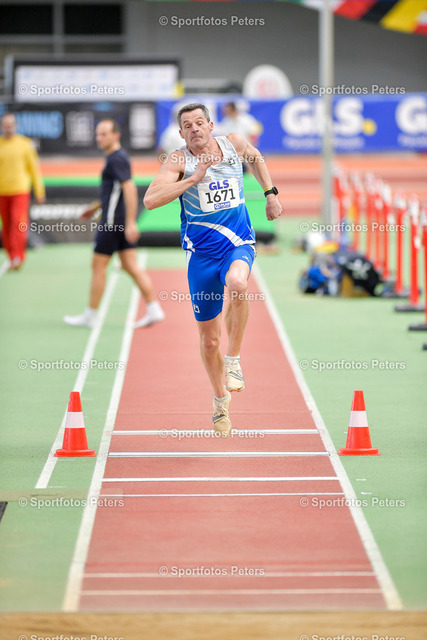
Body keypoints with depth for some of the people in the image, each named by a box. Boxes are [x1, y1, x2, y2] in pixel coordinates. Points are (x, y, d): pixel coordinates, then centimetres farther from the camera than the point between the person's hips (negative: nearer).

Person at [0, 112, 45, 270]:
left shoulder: (25, 144, 2)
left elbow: (34, 168, 7)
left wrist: (39, 192, 6)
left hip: (20, 191, -2)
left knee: (18, 223, -16)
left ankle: (18, 257, -17)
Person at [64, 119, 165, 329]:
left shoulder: (117, 159, -16)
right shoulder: (116, 157, 15)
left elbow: (129, 189, -24)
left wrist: (131, 223, -28)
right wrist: (96, 206, 29)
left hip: (112, 222, -10)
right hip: (122, 223, 10)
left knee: (98, 266, 0)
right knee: (131, 266, 8)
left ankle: (90, 315, 8)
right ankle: (153, 309, 3)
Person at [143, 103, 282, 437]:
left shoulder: (234, 143, 2)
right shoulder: (179, 160, -7)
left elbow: (256, 158, 26)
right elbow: (150, 200, -21)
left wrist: (271, 193, 20)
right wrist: (193, 178, -23)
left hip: (239, 245, 0)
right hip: (202, 252, 0)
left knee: (237, 283, -37)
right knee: (209, 338, 7)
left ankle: (234, 358, -18)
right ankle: (221, 400, 32)